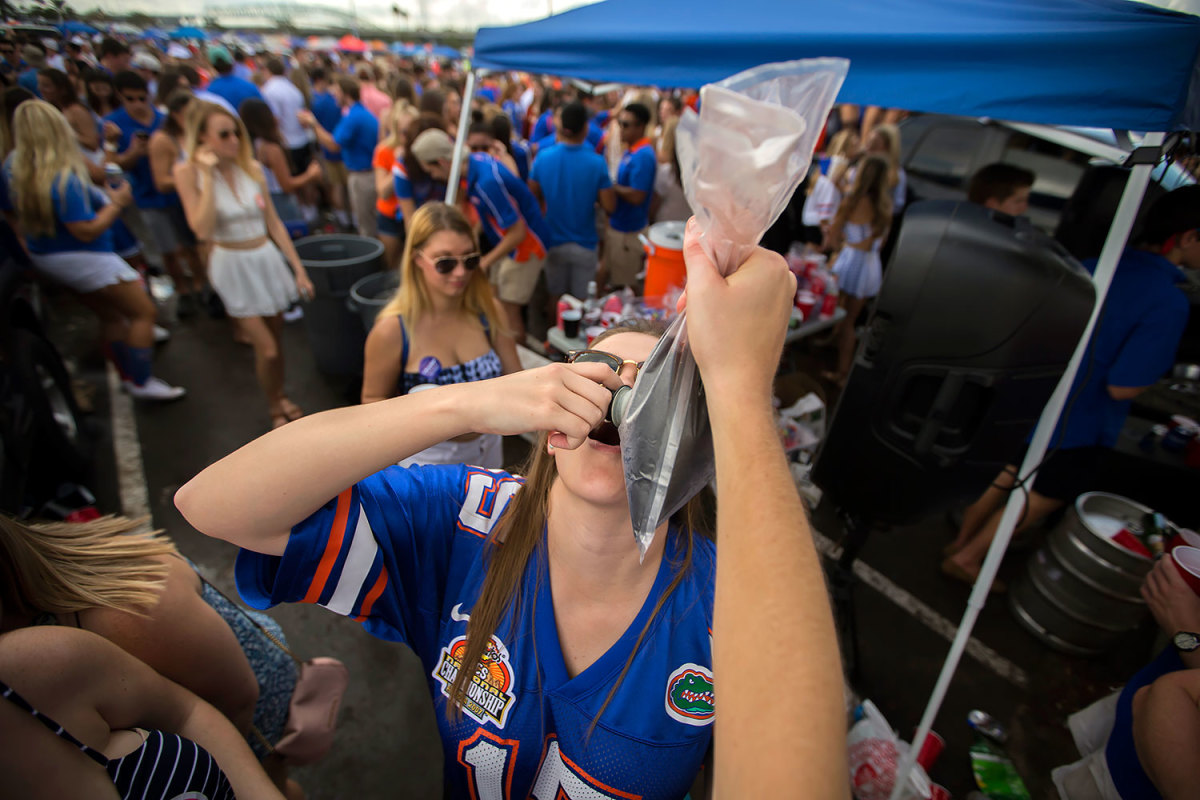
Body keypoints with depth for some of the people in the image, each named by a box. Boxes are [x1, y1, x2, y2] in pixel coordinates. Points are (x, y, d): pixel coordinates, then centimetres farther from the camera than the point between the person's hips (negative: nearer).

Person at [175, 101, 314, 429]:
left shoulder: (252, 168, 1)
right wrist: (209, 176, -19)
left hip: (268, 258, 4)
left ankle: (281, 396, 33)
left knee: (276, 336, 12)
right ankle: (274, 407, 19)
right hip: (233, 264, -3)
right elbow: (203, 230, -20)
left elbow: (274, 223, 5)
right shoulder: (188, 172, -8)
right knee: (266, 347, -5)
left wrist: (298, 268, 4)